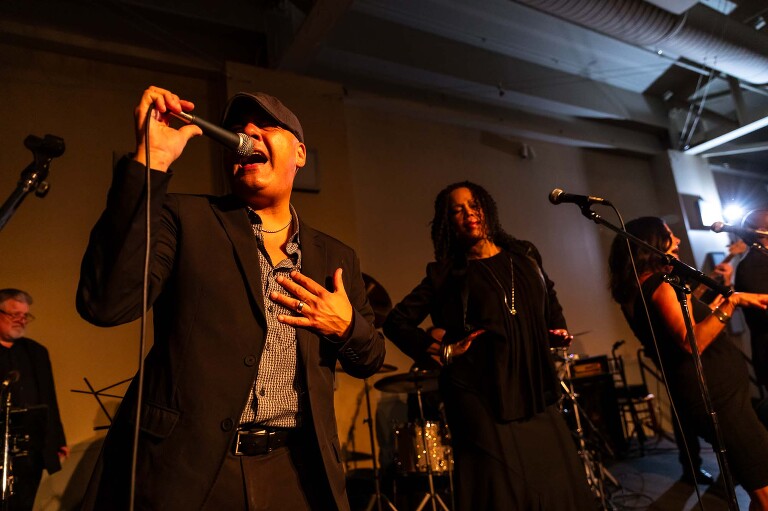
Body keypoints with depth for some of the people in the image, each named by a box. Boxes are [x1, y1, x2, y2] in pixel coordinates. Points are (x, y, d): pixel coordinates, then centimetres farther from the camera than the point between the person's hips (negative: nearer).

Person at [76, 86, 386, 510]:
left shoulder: (336, 257, 7)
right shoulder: (183, 218, -1)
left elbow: (369, 360, 13)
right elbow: (106, 303, -18)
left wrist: (348, 326, -9)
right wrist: (151, 160, -20)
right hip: (182, 468, -2)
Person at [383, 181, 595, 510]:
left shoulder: (524, 257, 11)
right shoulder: (449, 275, -2)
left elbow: (549, 297, 30)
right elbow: (396, 322, -2)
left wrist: (559, 328, 15)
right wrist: (442, 352, -9)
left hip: (535, 391, 5)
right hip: (484, 398, -4)